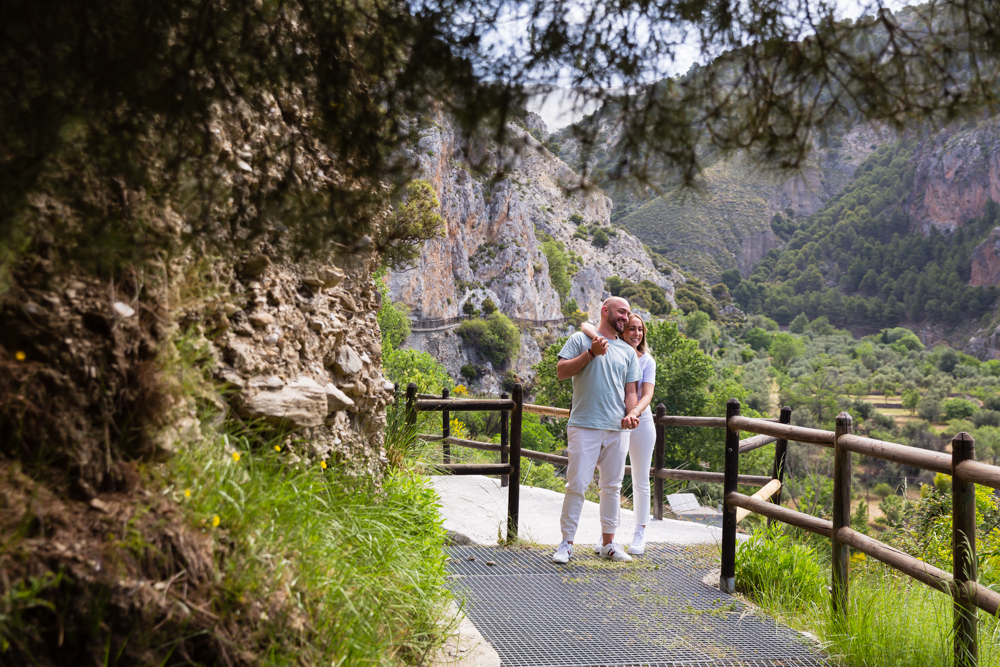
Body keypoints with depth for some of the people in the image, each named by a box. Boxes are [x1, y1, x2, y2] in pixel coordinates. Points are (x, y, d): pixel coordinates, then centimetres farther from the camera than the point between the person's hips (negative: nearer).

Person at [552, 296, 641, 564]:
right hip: (584, 426, -4)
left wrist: (630, 414, -4)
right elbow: (561, 372, -4)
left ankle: (608, 542, 19)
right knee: (577, 484, -6)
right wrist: (592, 353, -11)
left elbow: (630, 391, 15)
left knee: (612, 486, 9)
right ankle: (566, 542, 4)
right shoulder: (581, 339, 6)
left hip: (617, 429, 5)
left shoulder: (628, 351, 18)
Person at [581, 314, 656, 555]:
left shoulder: (647, 360, 0)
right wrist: (596, 337, -34)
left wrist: (636, 410, -33)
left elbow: (647, 393, -12)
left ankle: (640, 533, 18)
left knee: (640, 481, 8)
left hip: (641, 422, 1)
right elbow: (585, 326, -11)